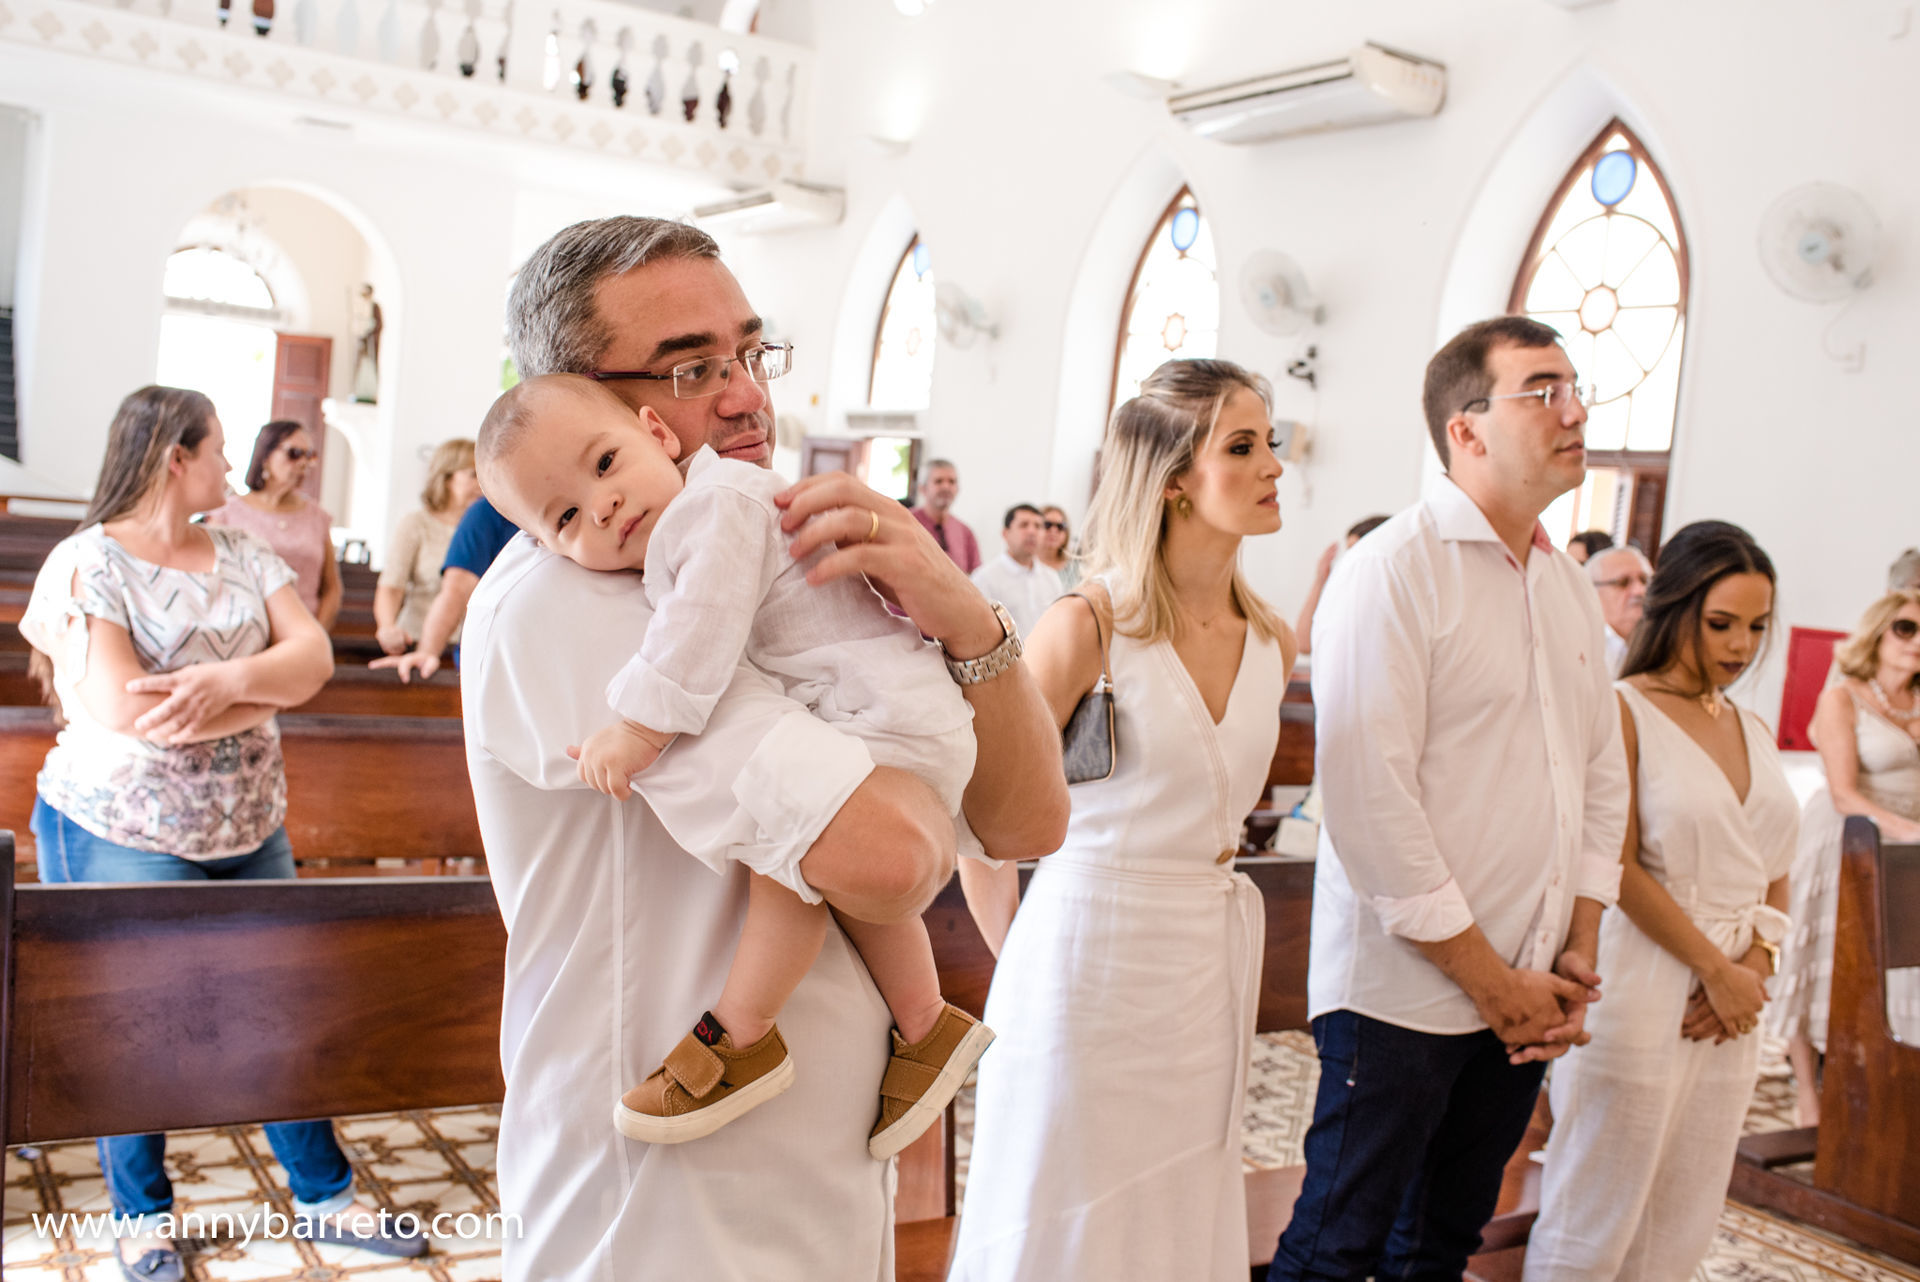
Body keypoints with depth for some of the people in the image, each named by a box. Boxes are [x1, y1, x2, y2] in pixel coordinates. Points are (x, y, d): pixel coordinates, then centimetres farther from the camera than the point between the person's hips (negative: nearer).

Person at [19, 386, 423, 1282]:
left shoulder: (243, 555, 7)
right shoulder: (87, 564, -11)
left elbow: (314, 654, -3)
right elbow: (121, 707, -23)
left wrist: (228, 678, -23)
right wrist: (266, 692, -13)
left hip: (251, 833, 6)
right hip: (125, 840, -5)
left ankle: (324, 1196, 25)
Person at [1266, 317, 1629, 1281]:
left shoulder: (1569, 586, 11)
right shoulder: (1393, 571, -13)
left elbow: (1603, 776, 15)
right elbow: (1370, 801, -19)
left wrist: (1579, 951, 5)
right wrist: (1491, 981, -14)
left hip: (1526, 995, 7)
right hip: (1401, 993, -7)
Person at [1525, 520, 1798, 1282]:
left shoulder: (1753, 732, 15)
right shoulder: (1622, 712, -7)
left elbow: (1774, 876, 14)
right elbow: (1618, 867, -13)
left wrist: (1753, 969, -3)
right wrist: (1717, 970, -11)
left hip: (1732, 1004, 7)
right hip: (1642, 987, -7)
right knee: (1597, 1218, 1)